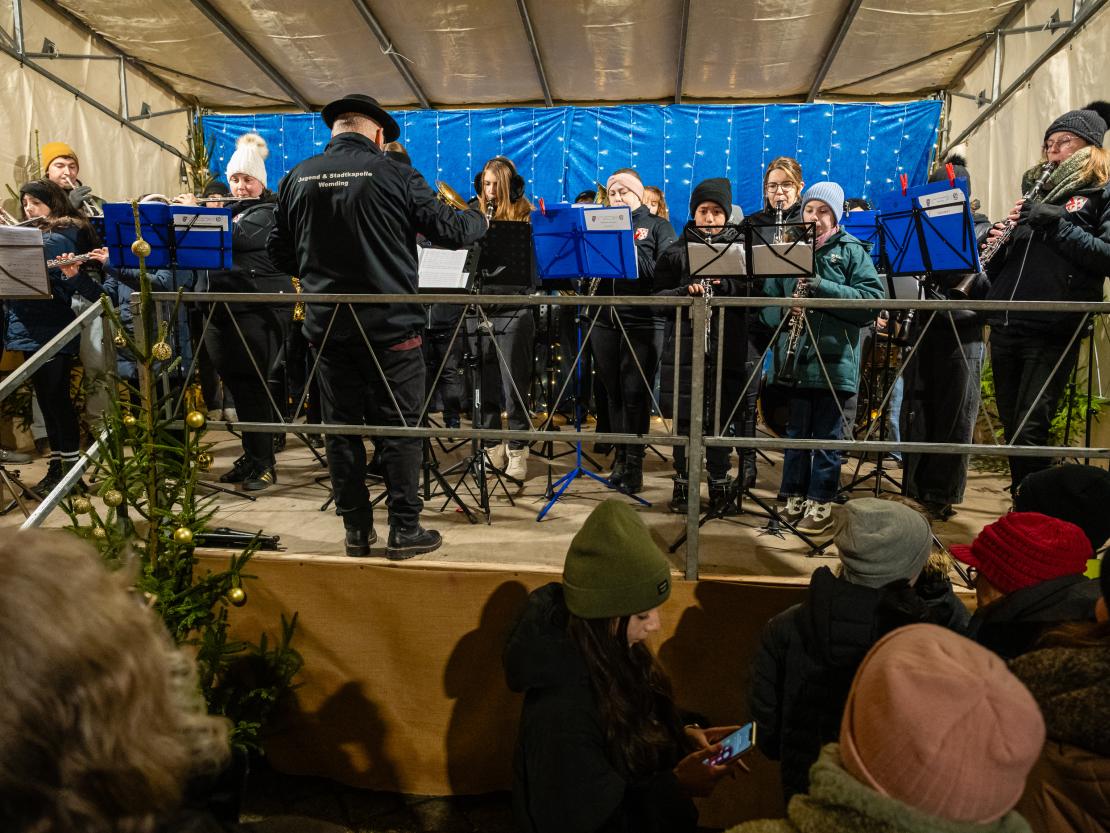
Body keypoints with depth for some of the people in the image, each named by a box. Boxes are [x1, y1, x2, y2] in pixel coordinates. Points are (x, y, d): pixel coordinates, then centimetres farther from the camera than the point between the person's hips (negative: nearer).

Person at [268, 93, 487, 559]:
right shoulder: (393, 174, -8)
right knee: (399, 428, 5)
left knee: (341, 428, 11)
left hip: (327, 325, 4)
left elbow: (280, 252, 9)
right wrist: (479, 219, 15)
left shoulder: (298, 178, 4)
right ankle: (404, 530, 11)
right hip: (390, 324, -3)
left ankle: (356, 529, 19)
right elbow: (450, 231, -7)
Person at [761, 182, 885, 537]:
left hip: (834, 358, -3)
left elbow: (873, 298, -9)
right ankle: (794, 497, 21)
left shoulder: (850, 250, 2)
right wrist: (784, 309, -13)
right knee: (796, 431, 10)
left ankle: (821, 503, 14)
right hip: (796, 358, 3)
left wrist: (822, 286, -18)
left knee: (826, 434, 4)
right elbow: (768, 298, 10)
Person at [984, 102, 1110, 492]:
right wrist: (998, 242, 1)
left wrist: (1059, 223, -15)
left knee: (1030, 431, -10)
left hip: (1051, 329, -6)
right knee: (1011, 426, 9)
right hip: (1005, 324, 6)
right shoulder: (1036, 191, 21)